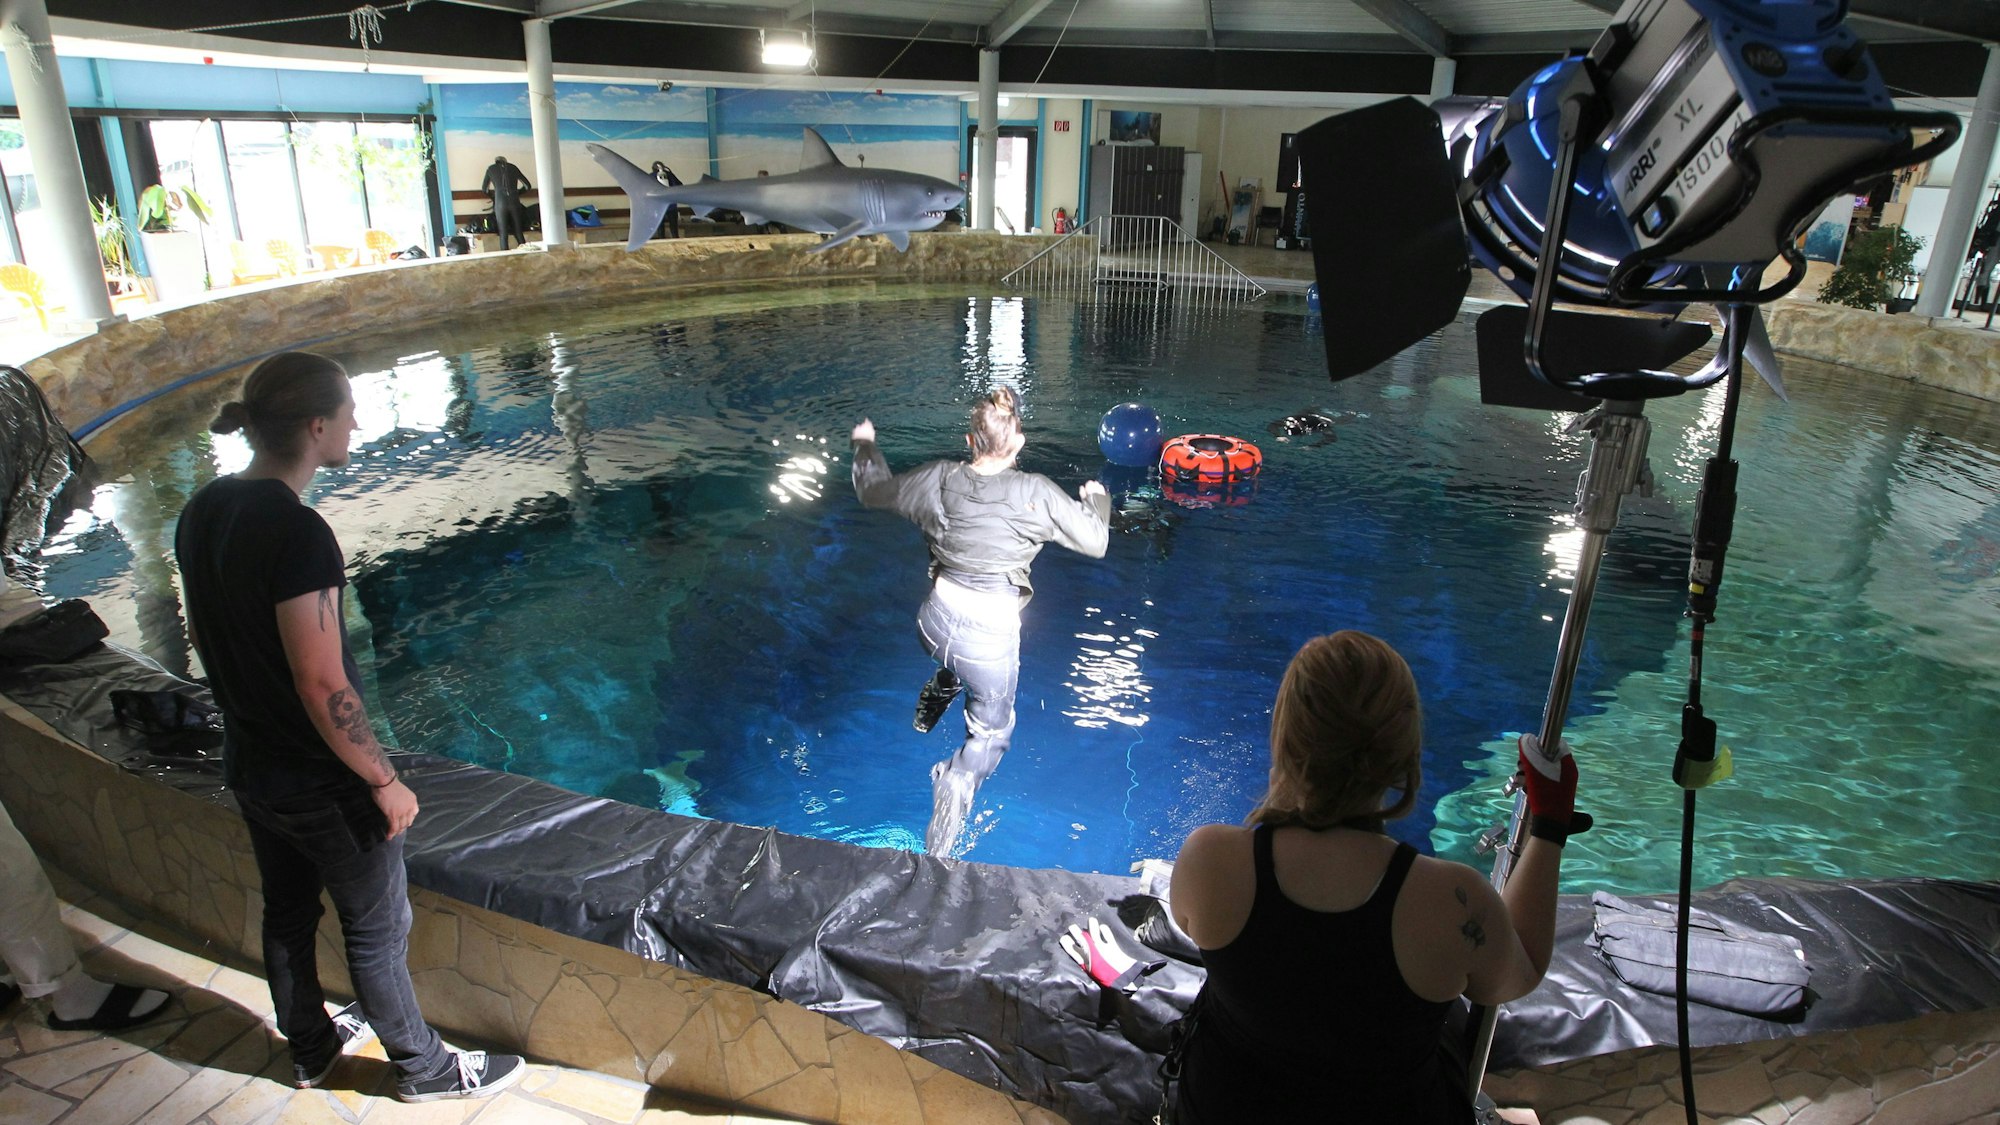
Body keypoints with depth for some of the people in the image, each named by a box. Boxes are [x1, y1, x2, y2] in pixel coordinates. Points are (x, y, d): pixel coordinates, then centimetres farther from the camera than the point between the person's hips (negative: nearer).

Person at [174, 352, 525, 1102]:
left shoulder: (202, 512, -3)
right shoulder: (296, 532, -30)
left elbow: (201, 635, 10)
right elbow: (323, 686, -28)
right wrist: (386, 782, -18)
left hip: (249, 765, 8)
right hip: (320, 784, -8)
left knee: (286, 913, 26)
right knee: (377, 930, 12)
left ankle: (310, 1048, 48)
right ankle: (424, 1069, 33)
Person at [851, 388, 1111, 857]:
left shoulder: (939, 479, -5)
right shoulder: (1035, 493, -14)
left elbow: (874, 491, 12)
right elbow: (1095, 541, -3)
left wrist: (865, 445, 32)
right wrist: (1097, 498, 18)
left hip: (935, 621, 4)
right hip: (991, 634, -4)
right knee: (992, 730, 14)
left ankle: (935, 698, 53)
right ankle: (958, 780, -11)